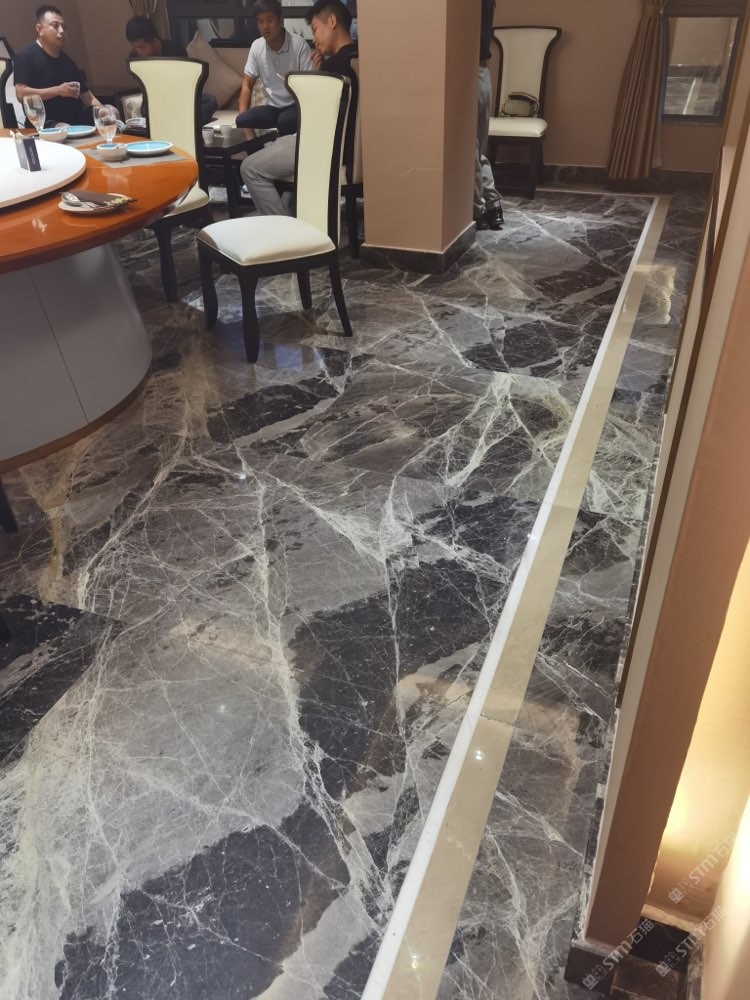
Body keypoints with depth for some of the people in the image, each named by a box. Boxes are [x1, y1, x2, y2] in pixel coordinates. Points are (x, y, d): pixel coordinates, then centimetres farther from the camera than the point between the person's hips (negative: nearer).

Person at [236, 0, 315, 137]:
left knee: (284, 121, -37)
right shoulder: (256, 47, 1)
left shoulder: (299, 44, -11)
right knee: (242, 120, -23)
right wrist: (242, 116, -11)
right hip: (273, 107, 4)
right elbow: (247, 84, 4)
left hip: (296, 105, -3)